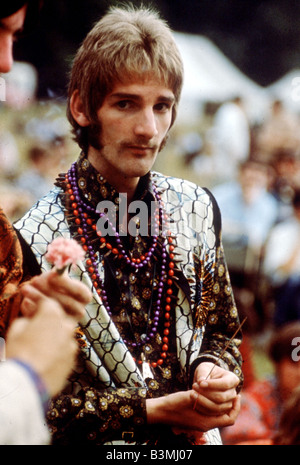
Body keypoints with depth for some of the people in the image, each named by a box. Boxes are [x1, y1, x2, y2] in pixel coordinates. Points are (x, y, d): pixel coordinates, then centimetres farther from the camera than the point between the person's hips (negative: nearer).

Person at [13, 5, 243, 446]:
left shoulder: (199, 208, -3)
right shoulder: (34, 240, -18)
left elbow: (224, 331, 8)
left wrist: (212, 369, -13)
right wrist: (153, 411, -22)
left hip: (195, 440, 4)